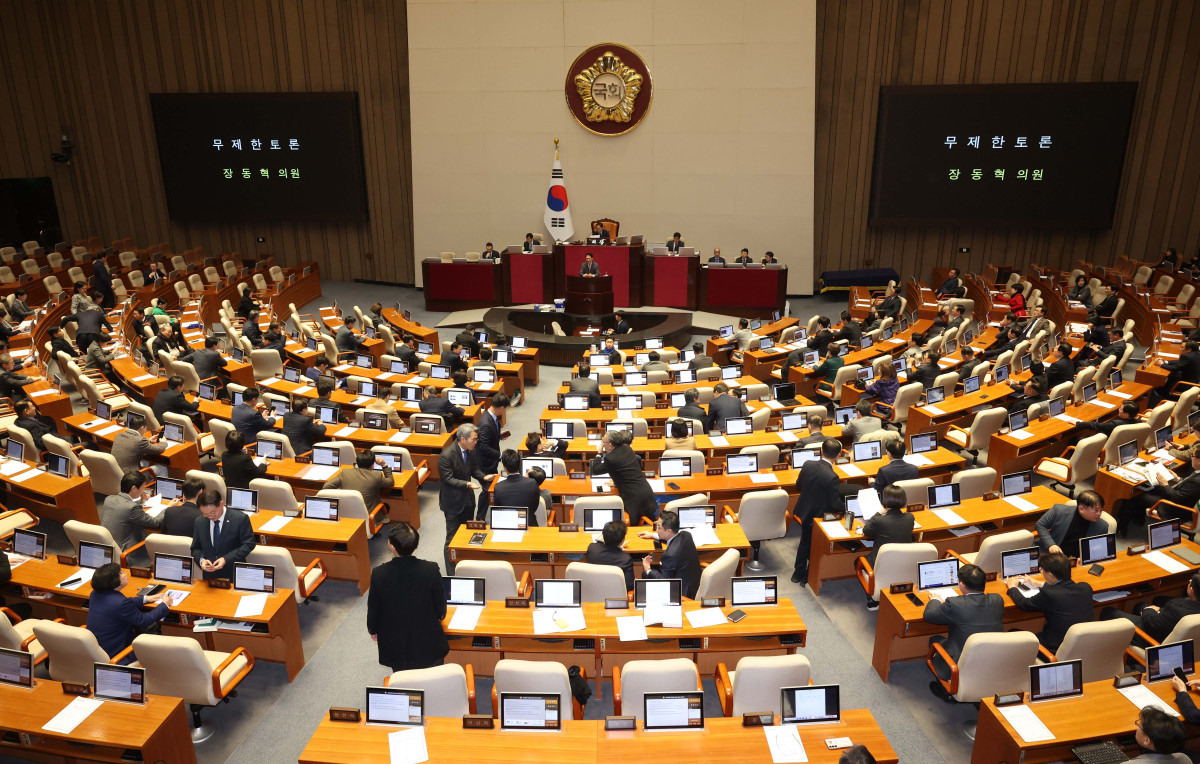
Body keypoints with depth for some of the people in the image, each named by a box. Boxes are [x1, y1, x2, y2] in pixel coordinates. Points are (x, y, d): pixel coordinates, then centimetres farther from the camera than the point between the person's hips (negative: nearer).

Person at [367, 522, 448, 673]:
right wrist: (439, 616, 15)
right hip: (429, 643, 0)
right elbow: (440, 604, -9)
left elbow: (373, 609, -7)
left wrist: (373, 630, 14)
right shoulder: (431, 570, -24)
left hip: (396, 647, 1)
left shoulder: (379, 574, -23)